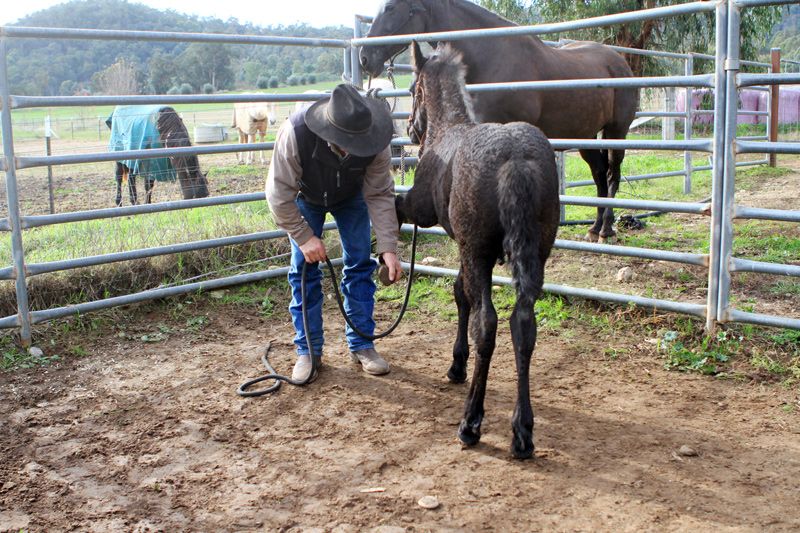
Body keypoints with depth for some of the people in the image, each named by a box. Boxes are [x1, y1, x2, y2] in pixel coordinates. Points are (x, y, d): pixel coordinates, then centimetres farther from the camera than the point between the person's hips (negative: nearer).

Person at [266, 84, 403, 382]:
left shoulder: (374, 144, -35)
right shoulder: (295, 133, -41)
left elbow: (380, 196, -25)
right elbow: (279, 195, -31)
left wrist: (388, 248, -32)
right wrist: (304, 237, -29)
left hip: (351, 198, 2)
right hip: (305, 198, -1)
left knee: (360, 264, -2)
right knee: (304, 269, -5)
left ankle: (361, 345, 11)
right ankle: (308, 349, 8)